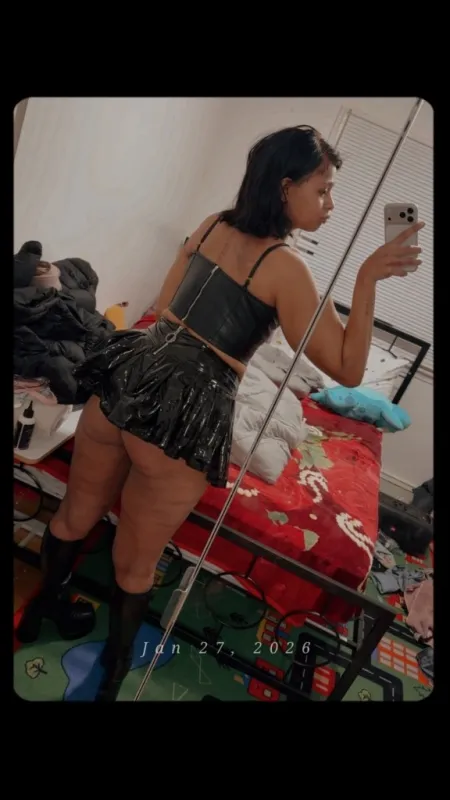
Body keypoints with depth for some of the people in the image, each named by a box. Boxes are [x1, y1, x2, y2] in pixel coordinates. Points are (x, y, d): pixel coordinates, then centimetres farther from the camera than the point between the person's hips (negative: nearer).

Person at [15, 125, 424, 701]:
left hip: (128, 379, 7)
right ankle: (113, 675, 44)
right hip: (186, 413, -6)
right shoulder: (285, 267, -11)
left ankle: (42, 606, 56)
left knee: (76, 515, 27)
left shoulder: (212, 225, 9)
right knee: (135, 562, 17)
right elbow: (348, 370, -9)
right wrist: (367, 278, -10)